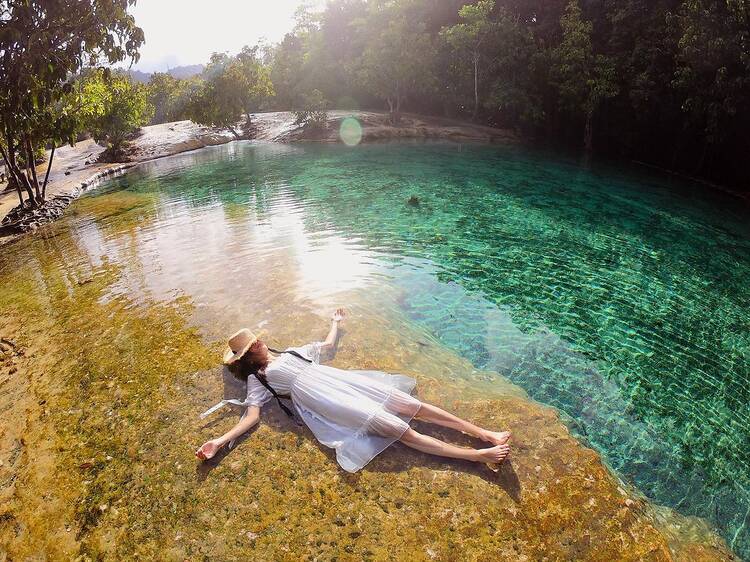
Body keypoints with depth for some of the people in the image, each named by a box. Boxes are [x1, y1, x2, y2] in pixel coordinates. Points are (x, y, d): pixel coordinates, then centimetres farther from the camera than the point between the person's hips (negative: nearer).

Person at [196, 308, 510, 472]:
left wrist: (335, 322, 50)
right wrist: (219, 441, -11)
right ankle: (479, 455, -23)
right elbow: (253, 414, 2)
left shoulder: (291, 353, 29)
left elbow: (328, 345, 38)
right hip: (320, 400, -6)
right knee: (399, 430, -18)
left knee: (410, 405, -11)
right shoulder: (257, 380, 14)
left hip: (340, 379, 6)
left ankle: (483, 433, -10)